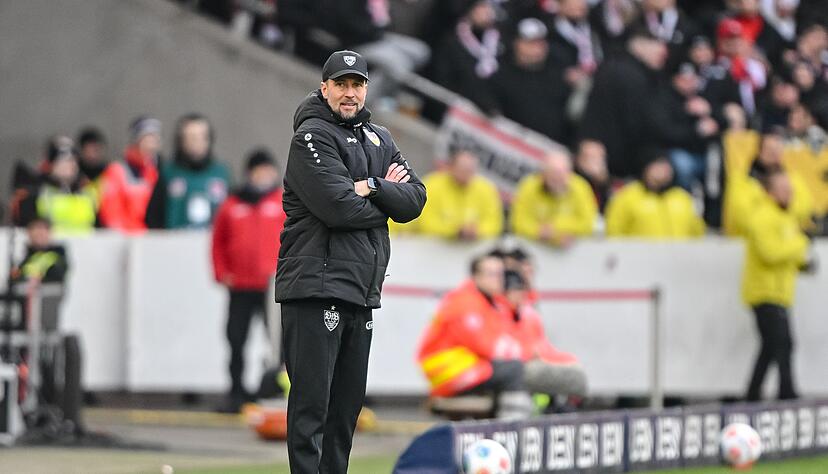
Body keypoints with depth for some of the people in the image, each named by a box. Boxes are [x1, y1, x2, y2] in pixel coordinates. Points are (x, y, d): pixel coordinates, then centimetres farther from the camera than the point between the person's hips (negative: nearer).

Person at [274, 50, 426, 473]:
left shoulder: (379, 139, 19)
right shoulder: (312, 136, -5)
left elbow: (415, 200, 8)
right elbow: (340, 208, -17)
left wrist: (372, 188, -10)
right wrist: (388, 197, -1)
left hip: (363, 290, 8)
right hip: (316, 285, -8)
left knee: (348, 402, 9)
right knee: (312, 399, -10)